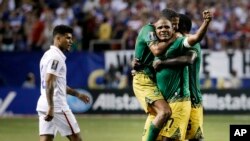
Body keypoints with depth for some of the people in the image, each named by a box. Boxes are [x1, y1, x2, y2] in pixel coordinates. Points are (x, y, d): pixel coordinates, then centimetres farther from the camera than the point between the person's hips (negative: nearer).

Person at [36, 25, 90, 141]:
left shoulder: (48, 55, 19)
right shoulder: (55, 57, -12)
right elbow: (49, 82, -22)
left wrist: (77, 94, 30)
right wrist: (51, 107, -28)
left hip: (43, 105, 9)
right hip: (57, 105, -9)